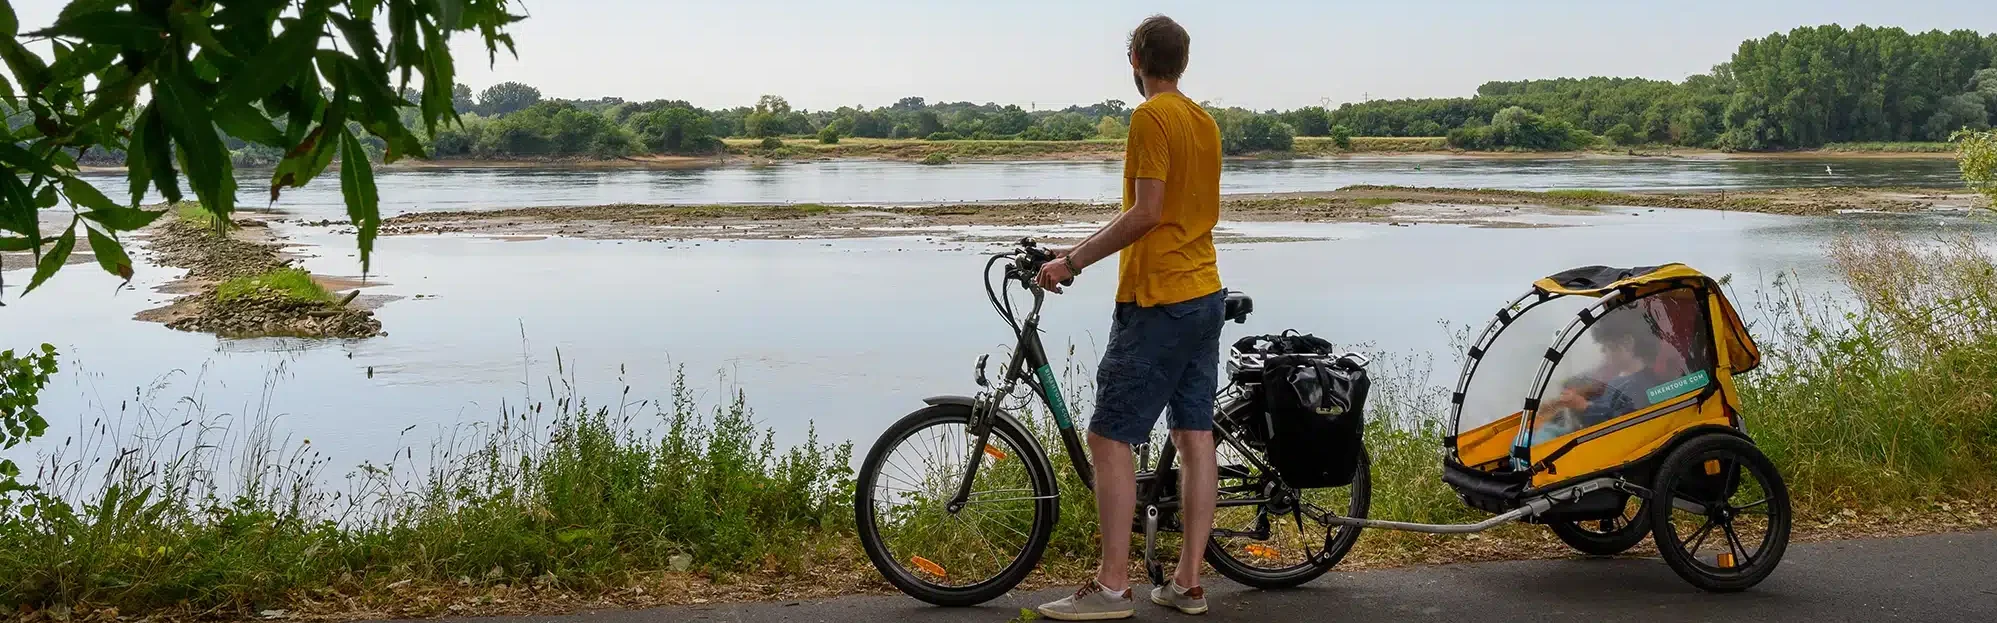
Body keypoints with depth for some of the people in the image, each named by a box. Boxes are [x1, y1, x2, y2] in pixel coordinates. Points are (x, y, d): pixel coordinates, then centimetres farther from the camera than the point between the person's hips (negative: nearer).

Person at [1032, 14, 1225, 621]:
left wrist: (1072, 260, -15)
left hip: (1156, 302, -9)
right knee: (1195, 437, 8)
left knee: (1108, 437, -6)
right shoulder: (1205, 121, 14)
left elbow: (1146, 212, -19)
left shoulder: (1150, 117, -12)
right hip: (1205, 293, 9)